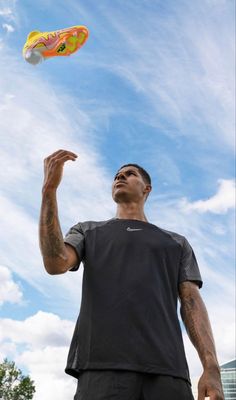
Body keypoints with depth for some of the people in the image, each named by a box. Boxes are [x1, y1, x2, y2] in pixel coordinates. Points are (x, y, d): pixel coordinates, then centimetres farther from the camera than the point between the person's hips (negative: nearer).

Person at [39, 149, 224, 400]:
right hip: (103, 362, -1)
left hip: (166, 366, 2)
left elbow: (192, 303, 14)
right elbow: (55, 264, 2)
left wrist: (211, 368, -3)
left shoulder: (177, 243, 27)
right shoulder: (87, 231, 24)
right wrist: (50, 188, -3)